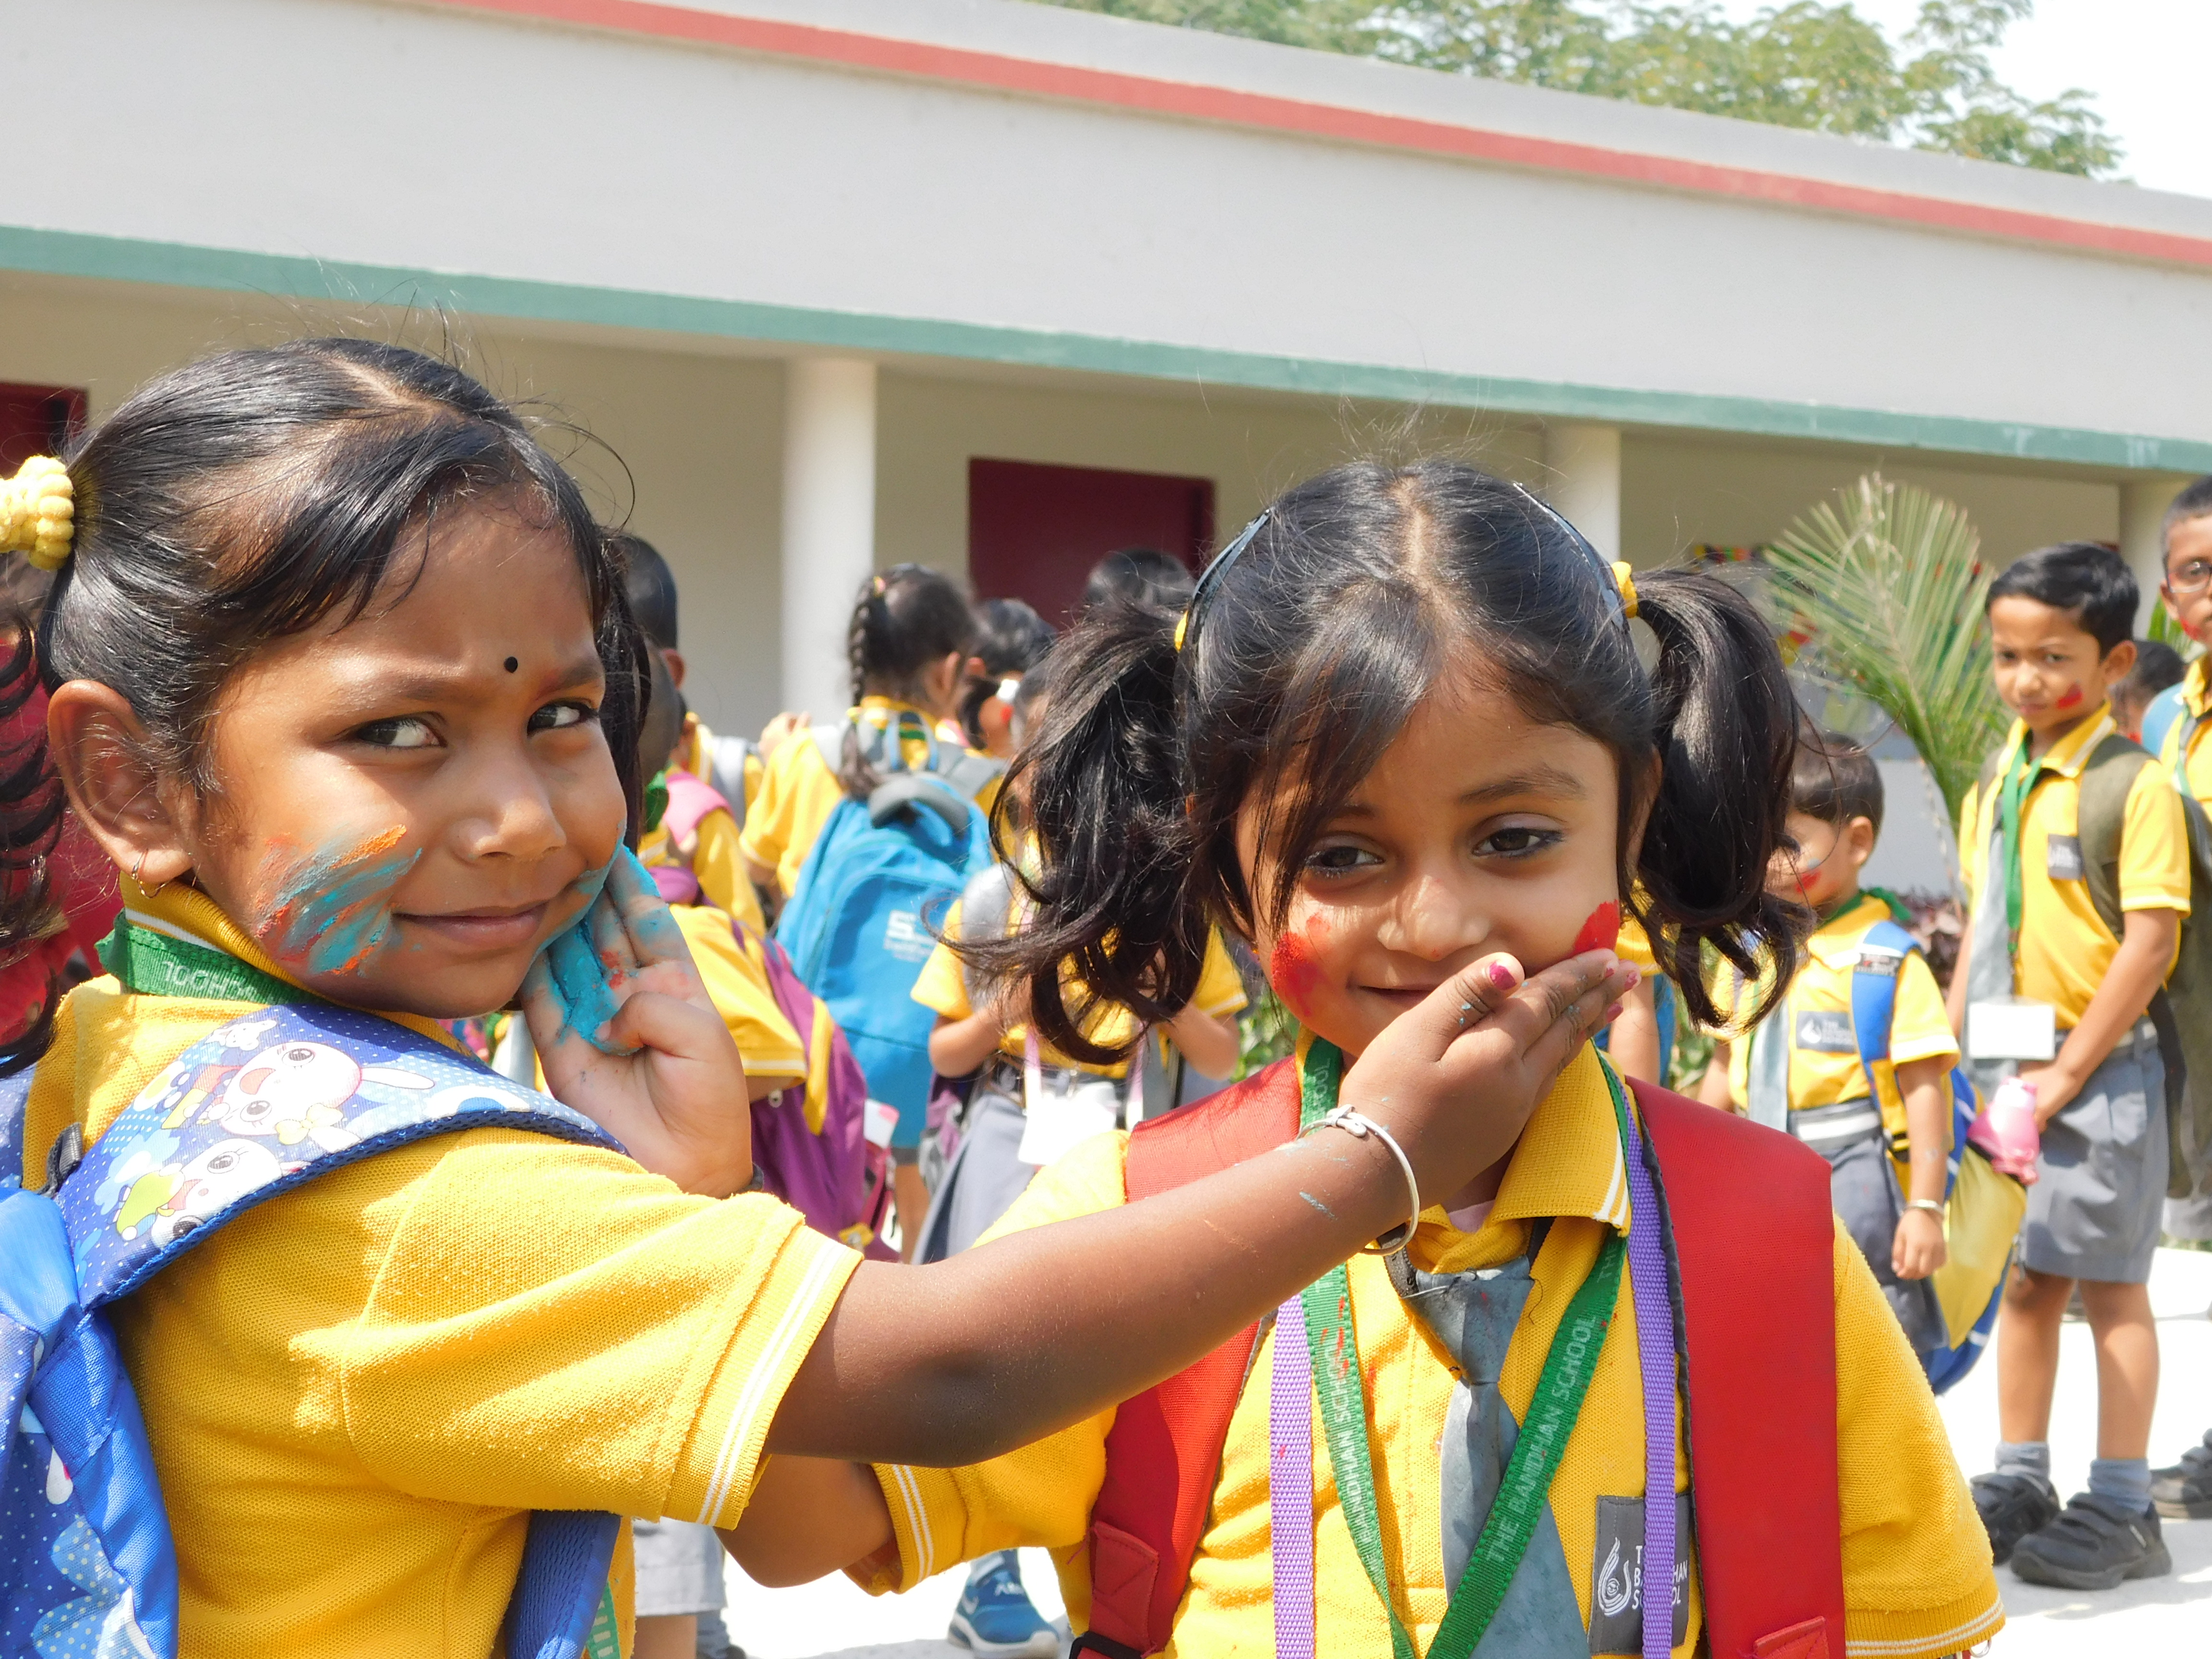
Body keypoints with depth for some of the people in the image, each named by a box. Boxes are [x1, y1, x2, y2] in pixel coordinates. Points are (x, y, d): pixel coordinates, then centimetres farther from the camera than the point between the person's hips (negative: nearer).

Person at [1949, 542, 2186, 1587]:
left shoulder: (2137, 785, -13)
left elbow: (2150, 944, -17)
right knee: (2026, 1276, 15)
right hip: (2006, 1068, 7)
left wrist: (2068, 1071, -17)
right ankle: (2019, 1484, 26)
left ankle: (2121, 1510, 11)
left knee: (2109, 1281, 2)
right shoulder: (1993, 786, 9)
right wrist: (1957, 1054, 9)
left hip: (2099, 1067, -6)